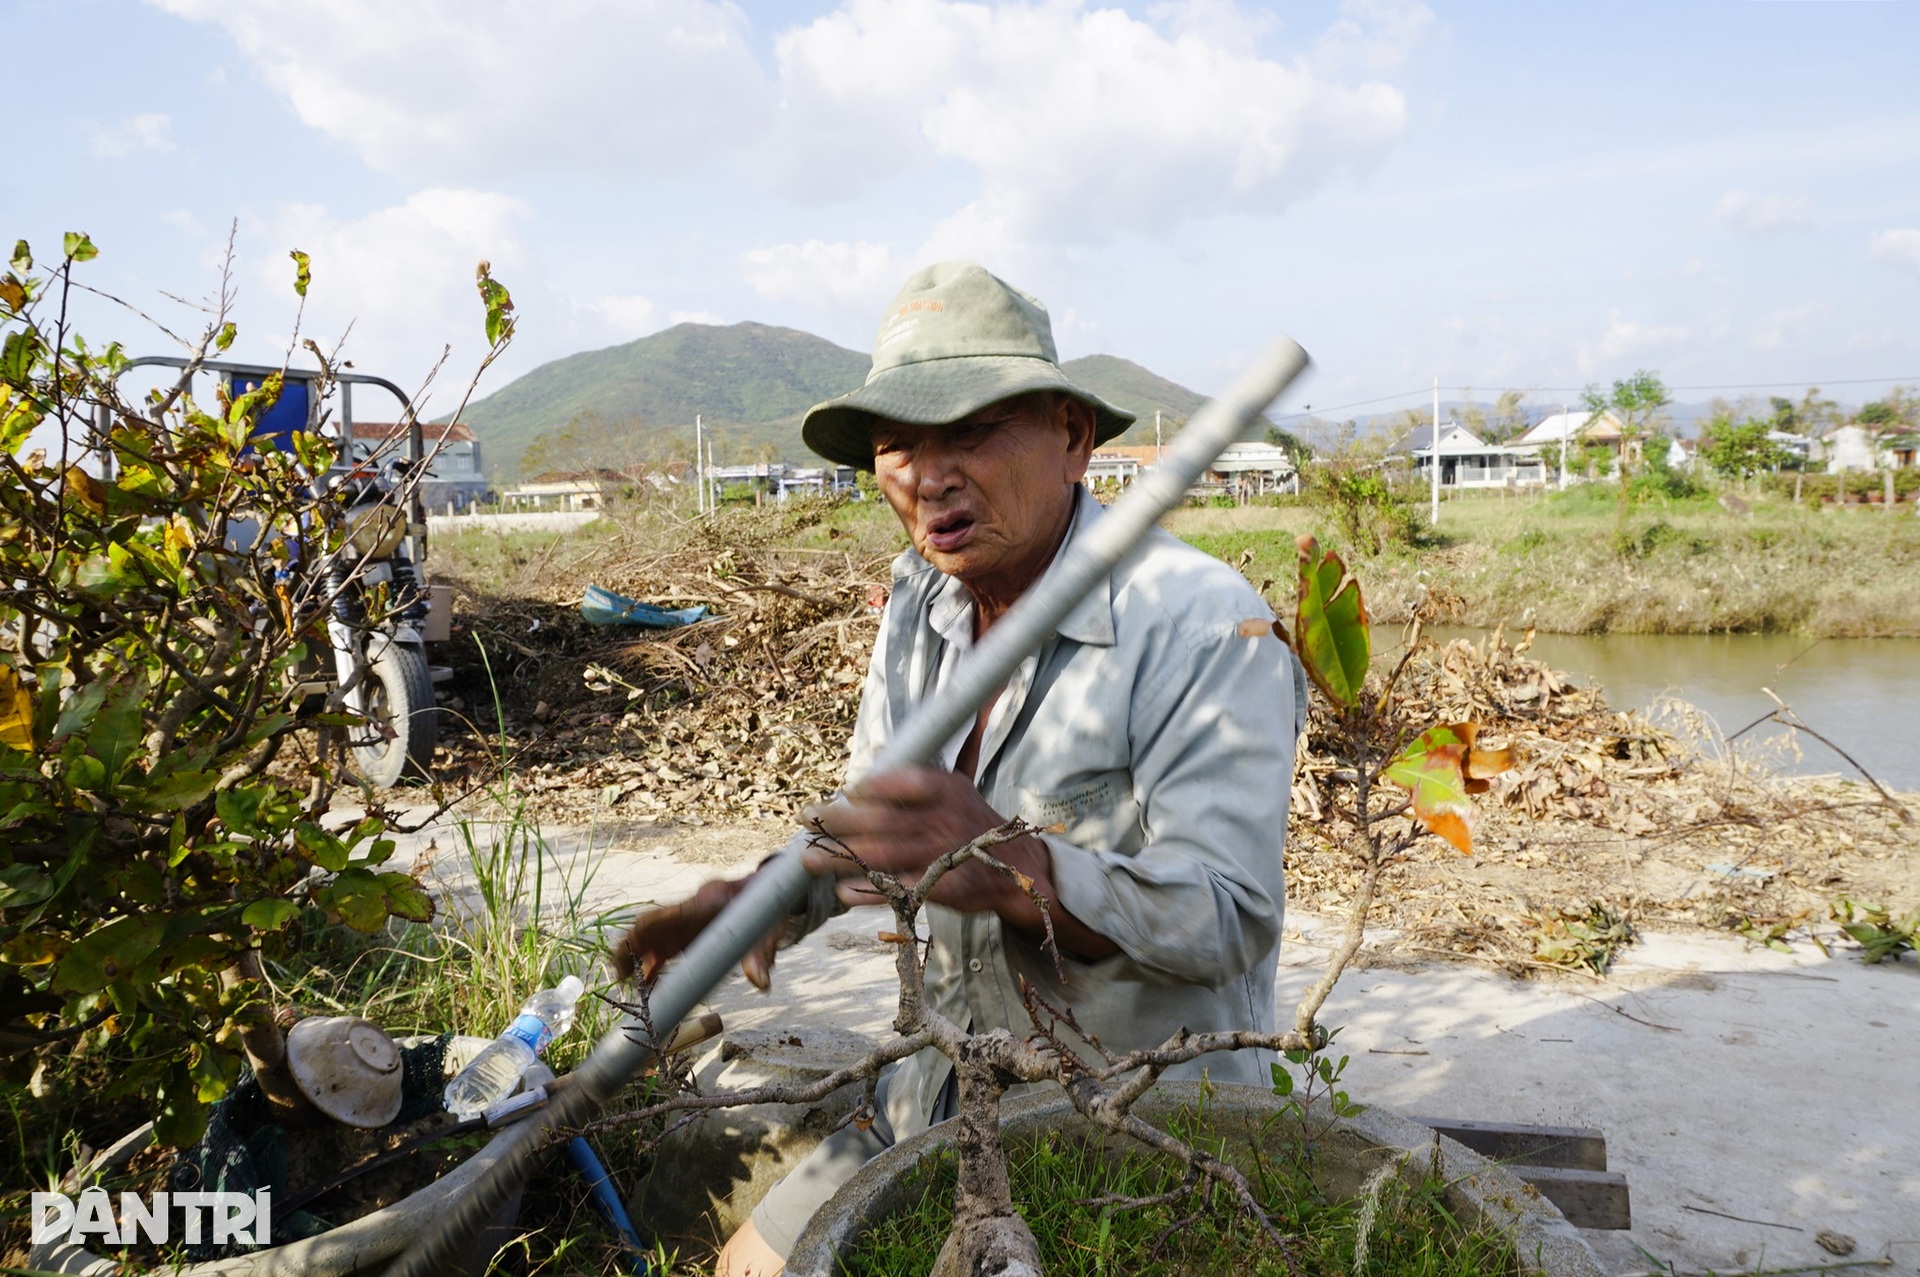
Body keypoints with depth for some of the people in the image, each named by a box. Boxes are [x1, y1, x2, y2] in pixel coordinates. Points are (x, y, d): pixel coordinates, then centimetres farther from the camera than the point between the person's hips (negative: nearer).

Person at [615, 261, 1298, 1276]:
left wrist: (1009, 870, -44)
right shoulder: (921, 602, 1)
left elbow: (1227, 918, -28)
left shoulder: (1204, 624, -23)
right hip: (958, 1080, 7)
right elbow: (866, 812, 10)